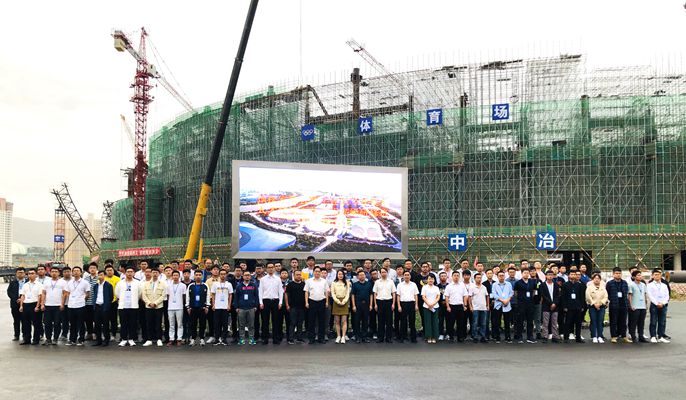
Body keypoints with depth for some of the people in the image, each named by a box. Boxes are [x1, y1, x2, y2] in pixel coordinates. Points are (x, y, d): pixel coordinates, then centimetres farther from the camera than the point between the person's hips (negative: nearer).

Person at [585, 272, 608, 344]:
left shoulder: (603, 287, 9)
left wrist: (600, 303, -8)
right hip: (592, 306, -2)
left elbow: (605, 297, 3)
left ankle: (600, 336, 6)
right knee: (593, 322, -1)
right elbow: (588, 297, -6)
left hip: (601, 306, 2)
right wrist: (594, 304, -9)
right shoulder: (590, 287, 1)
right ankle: (594, 337, 3)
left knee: (600, 321, 1)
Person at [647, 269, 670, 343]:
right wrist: (657, 303, -13)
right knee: (653, 322, -3)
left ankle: (661, 337, 10)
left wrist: (663, 303, -8)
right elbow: (650, 296, -6)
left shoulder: (664, 285, 13)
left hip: (663, 305, 4)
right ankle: (653, 337, 2)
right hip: (654, 305, -4)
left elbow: (667, 296, 7)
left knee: (662, 322, 4)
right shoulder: (650, 285, 1)